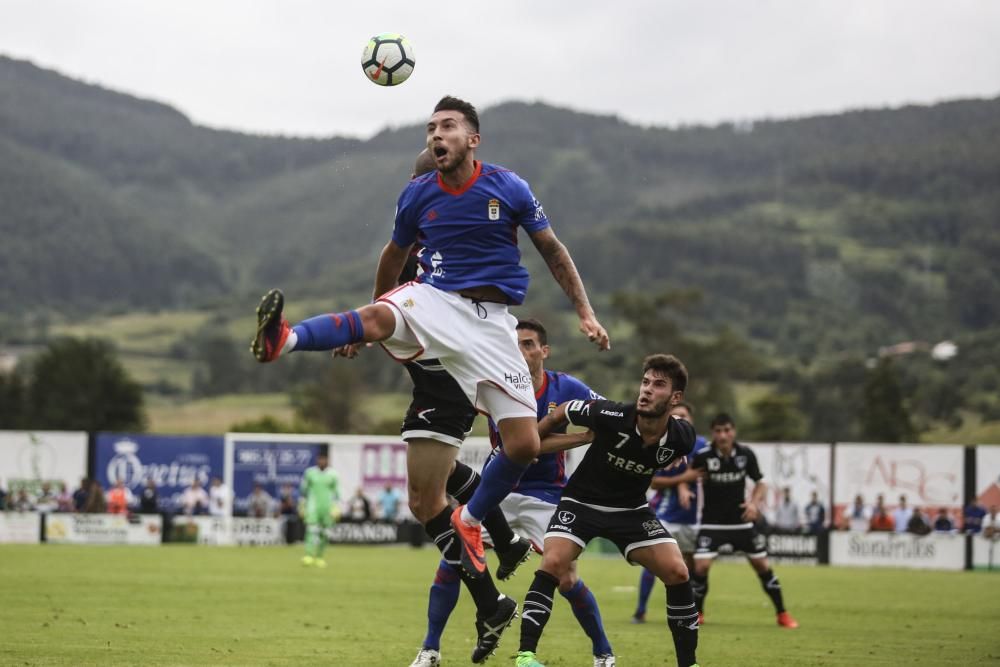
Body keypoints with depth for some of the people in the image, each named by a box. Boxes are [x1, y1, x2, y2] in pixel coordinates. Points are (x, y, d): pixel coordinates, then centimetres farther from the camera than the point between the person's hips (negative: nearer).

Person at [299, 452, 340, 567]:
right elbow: (303, 490, 9)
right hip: (313, 506, -2)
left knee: (324, 533, 5)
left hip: (327, 506, 2)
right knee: (312, 530, -16)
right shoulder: (309, 472, 3)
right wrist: (302, 505, 7)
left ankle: (319, 557, 17)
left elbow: (335, 492, 8)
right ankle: (309, 555, -24)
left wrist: (335, 507, 0)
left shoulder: (332, 474, 4)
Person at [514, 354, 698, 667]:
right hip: (581, 502, -3)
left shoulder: (681, 437, -18)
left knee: (677, 572, -11)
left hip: (631, 509, 3)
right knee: (553, 563, -26)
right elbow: (561, 411, -9)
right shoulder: (611, 416, -26)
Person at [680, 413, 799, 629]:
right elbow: (688, 476, 1)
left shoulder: (746, 454, -8)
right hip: (712, 523, -2)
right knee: (701, 566, -15)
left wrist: (754, 502, -13)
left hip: (741, 521, 2)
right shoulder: (703, 456, -15)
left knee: (762, 565, 5)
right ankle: (697, 612, 10)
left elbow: (760, 483, 4)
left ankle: (782, 614, 19)